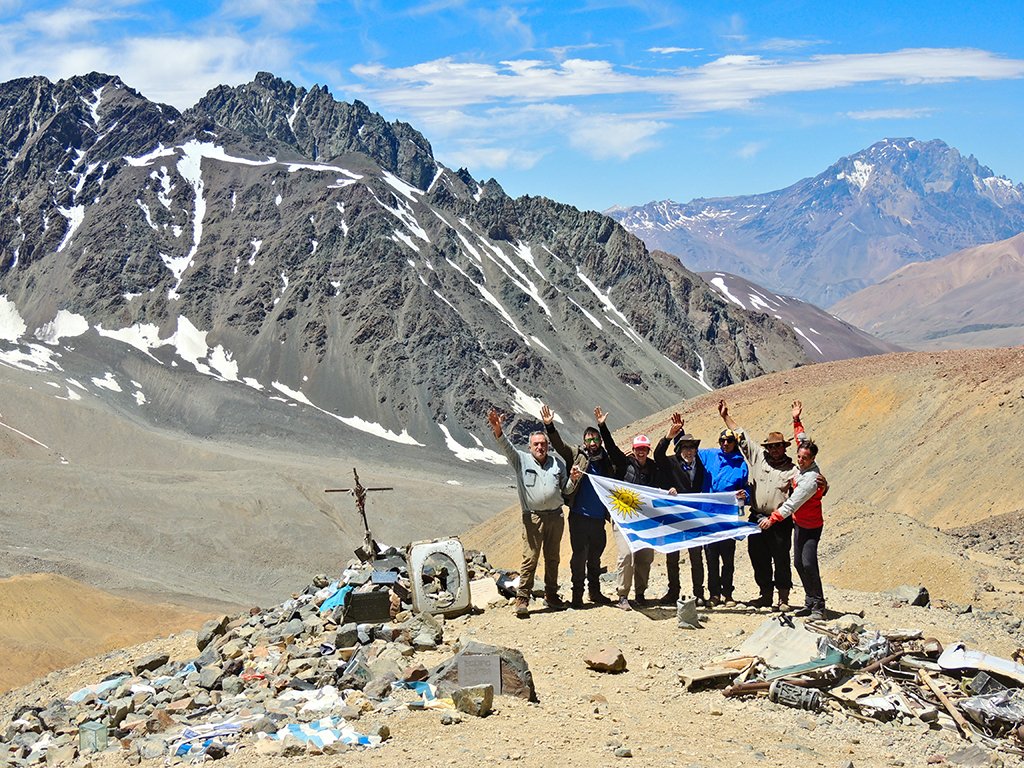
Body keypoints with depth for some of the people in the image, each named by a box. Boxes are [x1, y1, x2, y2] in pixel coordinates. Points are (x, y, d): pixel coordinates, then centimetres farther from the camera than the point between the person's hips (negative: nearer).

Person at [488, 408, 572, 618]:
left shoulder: (557, 463, 12)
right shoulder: (522, 460, 2)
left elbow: (566, 490, 17)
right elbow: (506, 447, -16)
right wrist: (497, 431, -33)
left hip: (556, 516, 4)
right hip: (533, 517, -4)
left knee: (552, 558, 11)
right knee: (530, 558, -8)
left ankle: (551, 595, 21)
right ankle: (522, 598, -5)